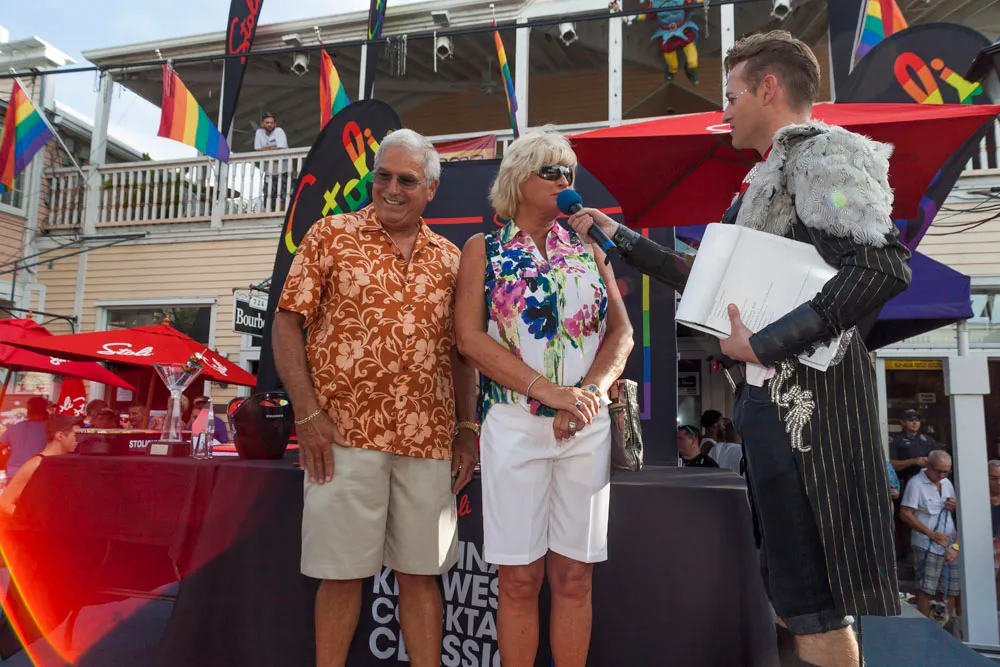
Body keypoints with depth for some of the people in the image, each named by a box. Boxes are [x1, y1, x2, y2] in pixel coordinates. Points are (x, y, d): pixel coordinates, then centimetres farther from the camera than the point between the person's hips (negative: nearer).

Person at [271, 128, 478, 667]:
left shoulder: (449, 258, 12)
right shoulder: (331, 234, 4)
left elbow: (460, 351, 15)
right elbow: (286, 325, -1)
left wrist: (468, 428, 8)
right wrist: (307, 413, -10)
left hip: (429, 440, 3)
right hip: (345, 434, -2)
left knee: (420, 572, 11)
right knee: (342, 572, 7)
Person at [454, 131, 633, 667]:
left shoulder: (588, 248, 13)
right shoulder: (483, 249, 6)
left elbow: (621, 331, 7)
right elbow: (470, 336, -6)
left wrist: (591, 392, -11)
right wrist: (548, 391, -15)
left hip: (587, 427, 3)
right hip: (514, 424, -2)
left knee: (574, 577, 8)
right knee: (519, 580, 3)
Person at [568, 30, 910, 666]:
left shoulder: (820, 154, -7)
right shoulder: (769, 176, 21)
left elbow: (883, 266, -23)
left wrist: (764, 344, -21)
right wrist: (621, 237, 28)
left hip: (803, 393, -9)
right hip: (772, 392, 9)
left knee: (808, 592, -3)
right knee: (796, 587, 15)